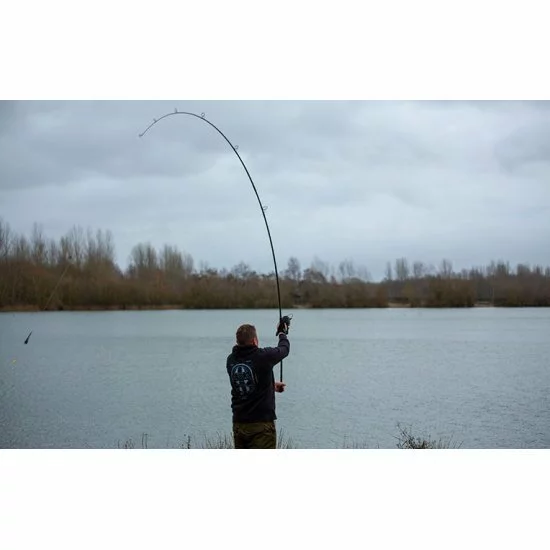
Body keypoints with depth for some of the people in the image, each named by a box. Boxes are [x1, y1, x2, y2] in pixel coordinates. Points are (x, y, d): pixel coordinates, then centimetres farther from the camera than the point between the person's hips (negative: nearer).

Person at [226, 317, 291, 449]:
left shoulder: (231, 360, 3)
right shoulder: (263, 357, -14)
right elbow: (284, 349, 6)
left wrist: (271, 384, 35)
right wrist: (283, 332, 28)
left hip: (238, 424, 6)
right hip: (261, 424, -6)